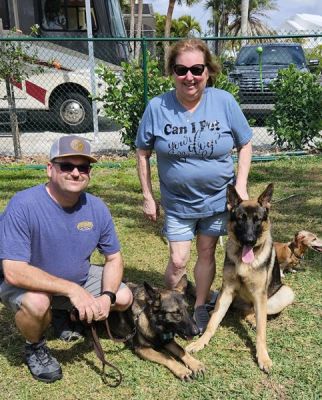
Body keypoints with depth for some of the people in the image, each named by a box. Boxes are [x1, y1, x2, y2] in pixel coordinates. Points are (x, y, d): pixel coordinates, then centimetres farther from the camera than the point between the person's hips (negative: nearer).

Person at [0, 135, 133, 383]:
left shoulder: (97, 208, -13)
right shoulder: (23, 205, -30)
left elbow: (114, 258, -2)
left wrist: (107, 297, -20)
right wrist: (72, 289, -38)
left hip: (78, 279, 5)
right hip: (26, 284, -5)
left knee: (124, 298, -4)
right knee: (36, 302, -37)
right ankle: (35, 347, 0)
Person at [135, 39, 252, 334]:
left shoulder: (224, 102, -12)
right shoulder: (157, 107, -12)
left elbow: (245, 144, -1)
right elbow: (143, 153, -2)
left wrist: (241, 186, -9)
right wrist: (148, 197, -2)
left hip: (218, 198, 1)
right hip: (177, 203, 0)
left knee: (206, 253, 14)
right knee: (178, 261, 2)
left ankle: (200, 308, 35)